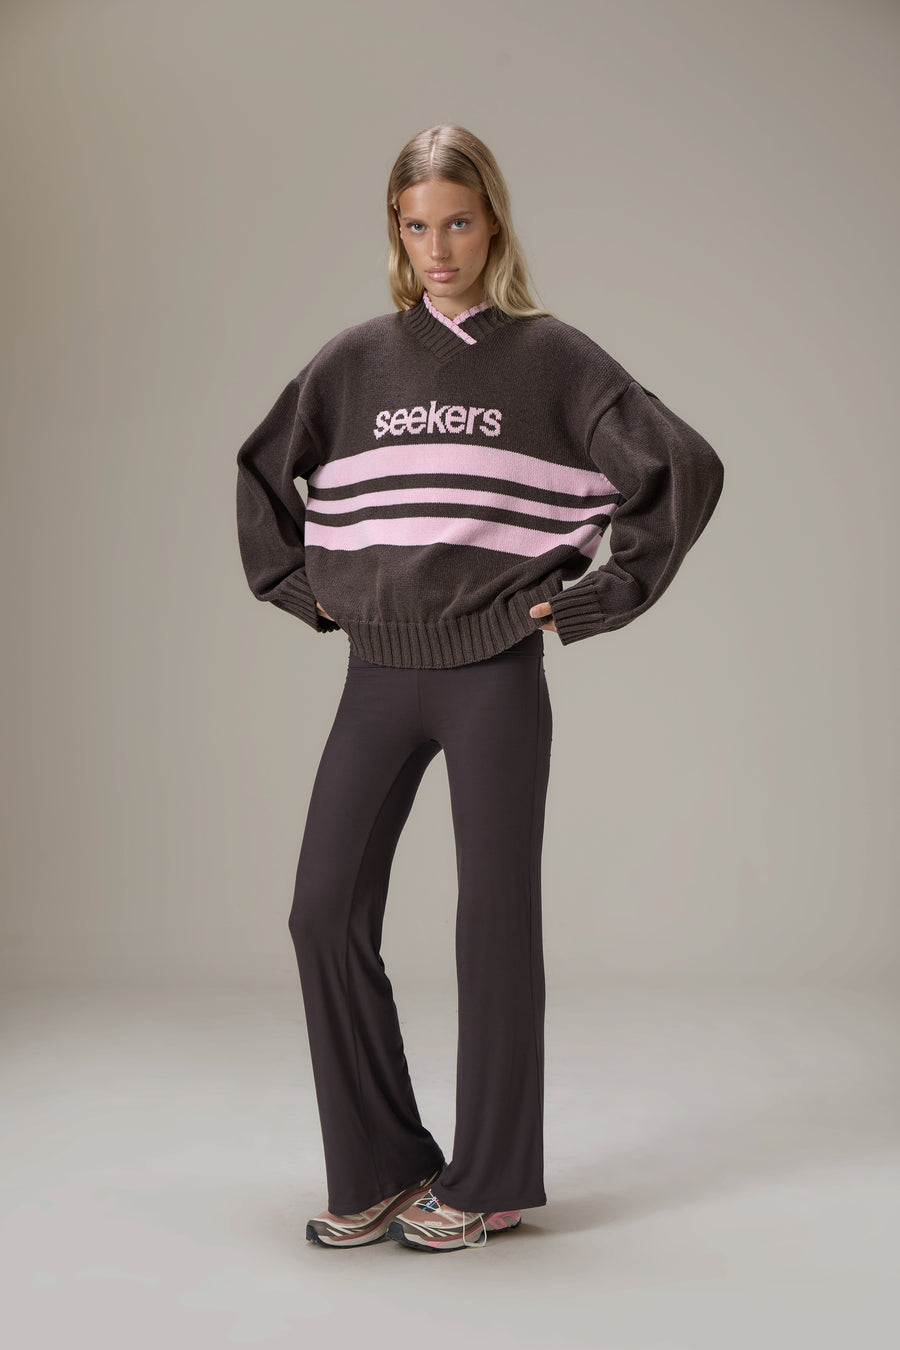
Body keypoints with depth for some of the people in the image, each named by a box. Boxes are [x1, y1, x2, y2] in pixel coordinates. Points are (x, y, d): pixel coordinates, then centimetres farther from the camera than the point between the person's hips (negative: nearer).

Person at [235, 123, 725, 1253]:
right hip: (377, 679, 3)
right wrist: (303, 587, 12)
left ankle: (487, 1181, 17)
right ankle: (378, 1169, 13)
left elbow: (687, 467, -3)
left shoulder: (553, 358, 0)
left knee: (494, 921, 2)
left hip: (495, 679, -3)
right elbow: (260, 466, 23)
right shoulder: (355, 362, 9)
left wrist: (592, 600, -4)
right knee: (326, 914, -2)